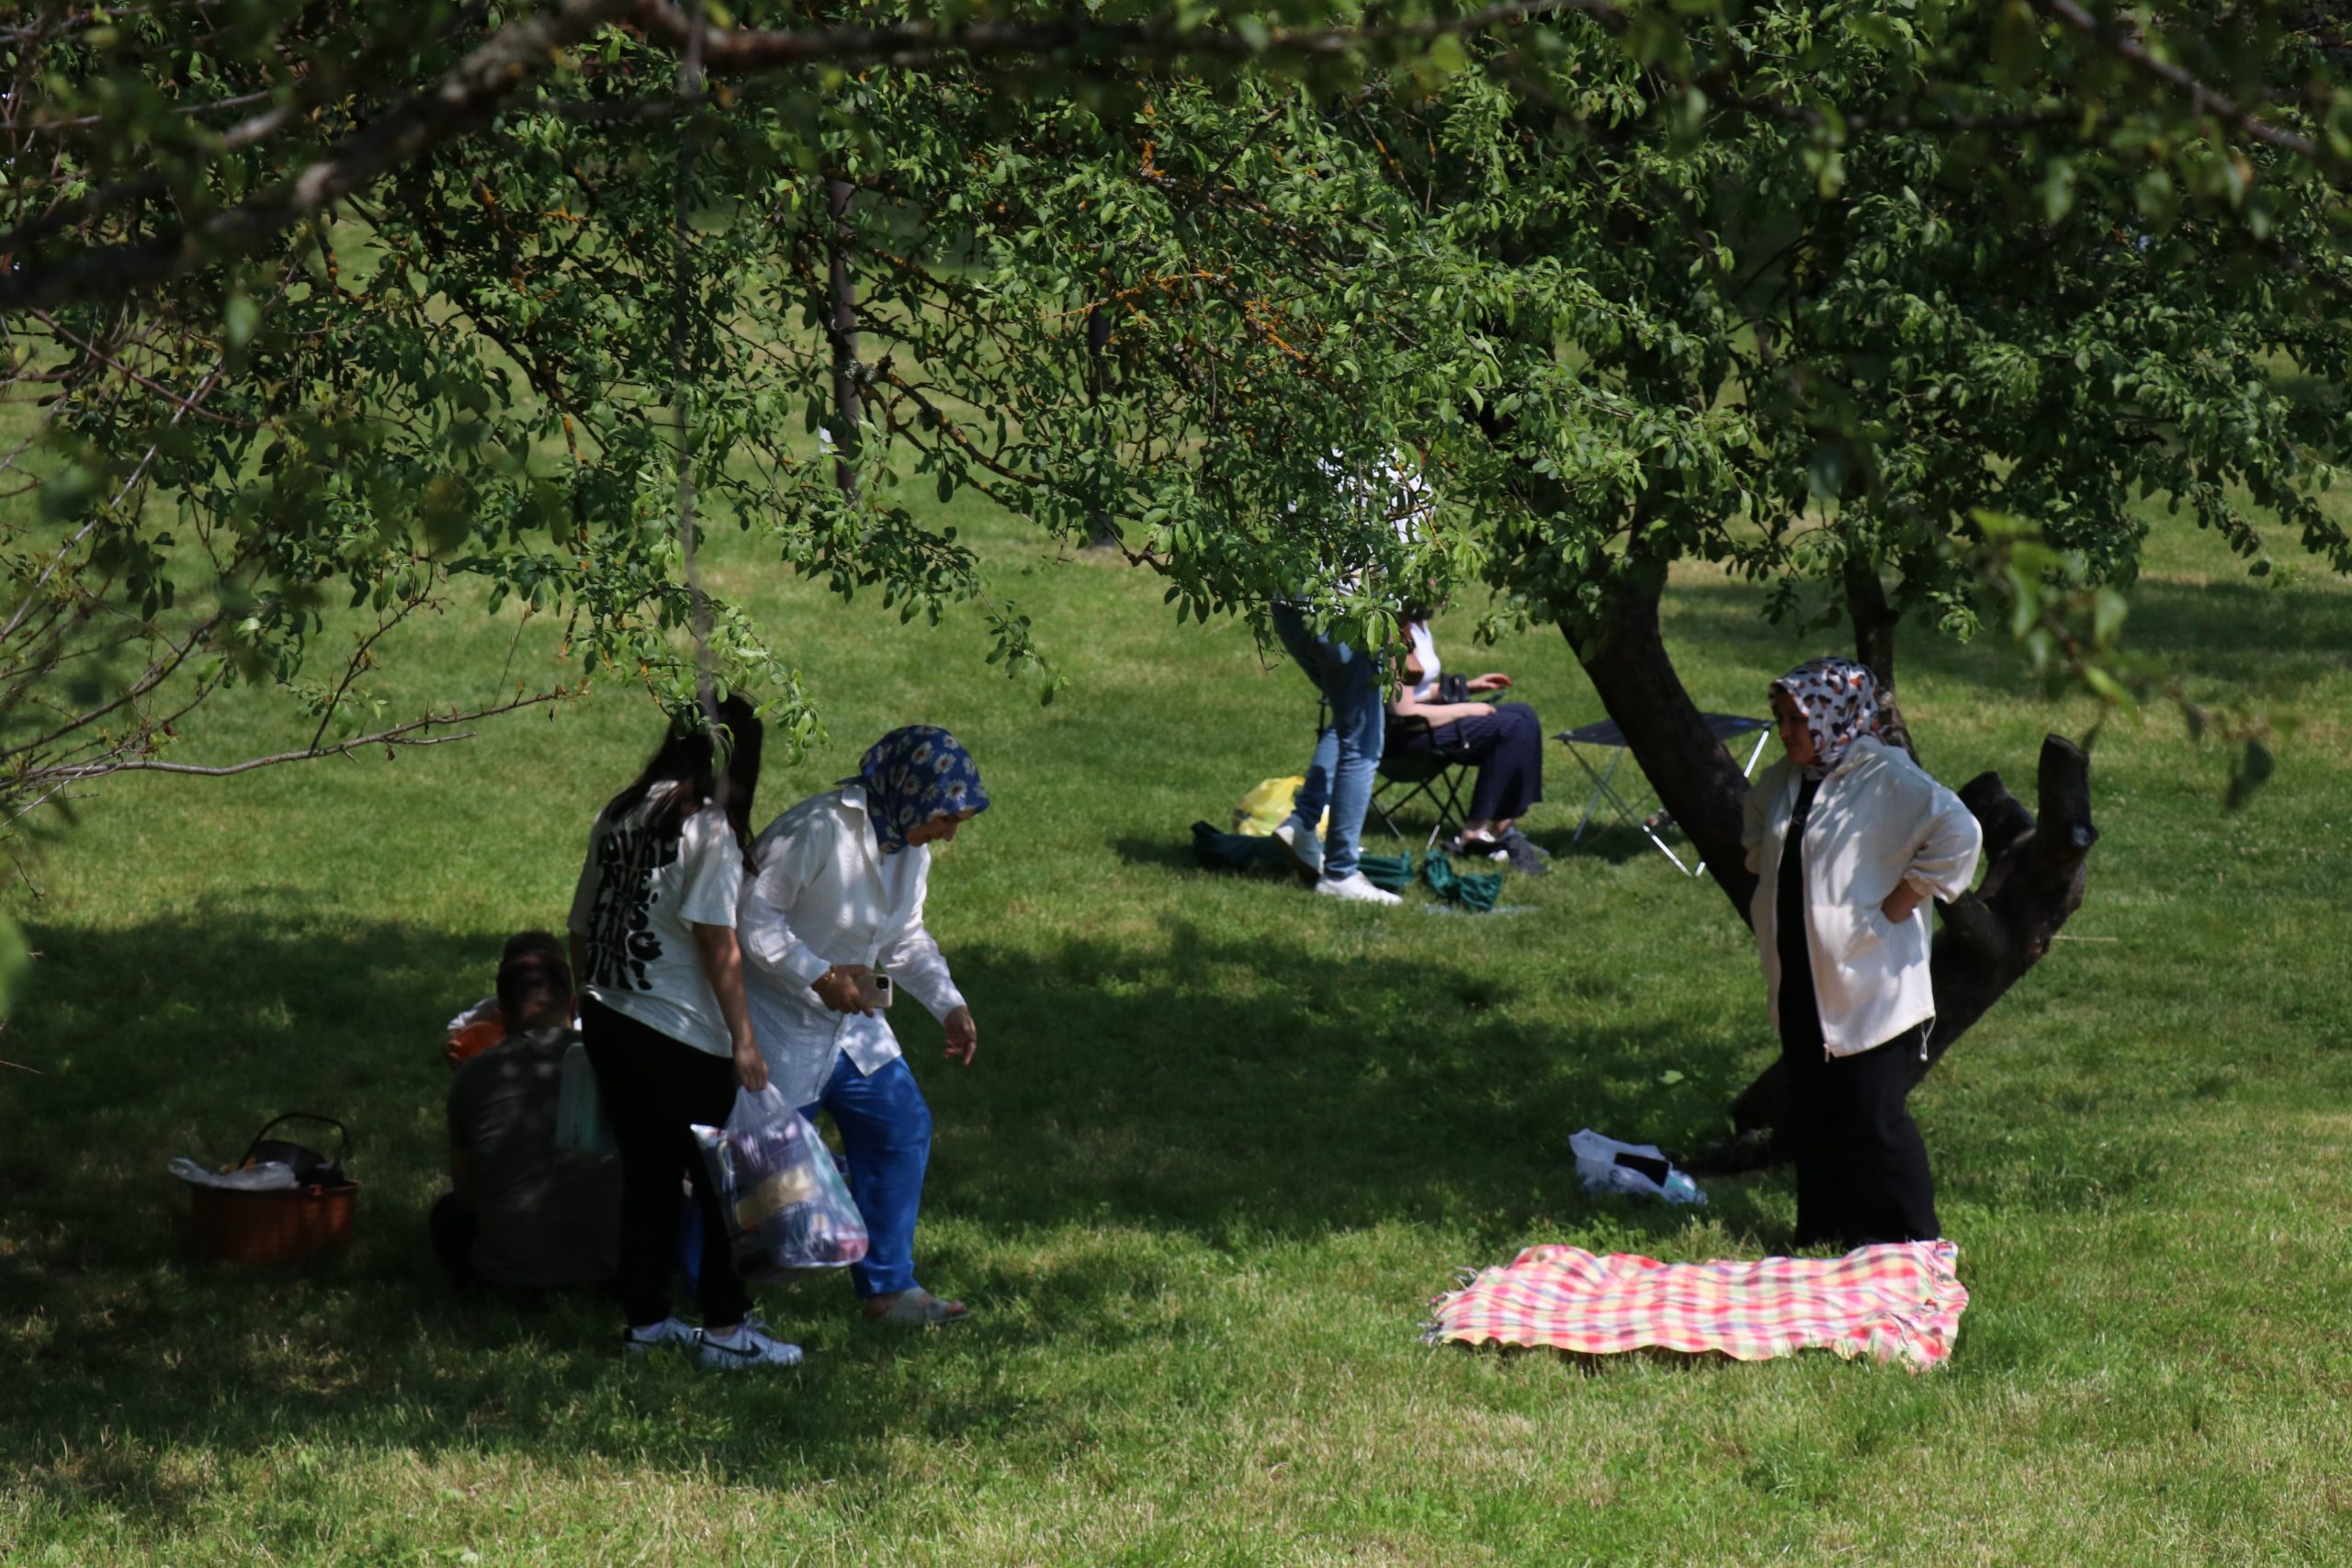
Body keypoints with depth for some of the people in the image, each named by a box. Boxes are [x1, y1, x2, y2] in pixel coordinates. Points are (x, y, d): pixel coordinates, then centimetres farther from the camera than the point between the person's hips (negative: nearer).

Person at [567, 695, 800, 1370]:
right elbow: (718, 943, -16)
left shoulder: (619, 814, 8)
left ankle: (645, 1319, 20)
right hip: (680, 1035, -7)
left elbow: (581, 927, 14)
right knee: (722, 1179, 5)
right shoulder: (709, 829, -13)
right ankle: (725, 1329, 8)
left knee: (645, 1172, 15)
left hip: (607, 1018, 7)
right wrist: (743, 1039, -12)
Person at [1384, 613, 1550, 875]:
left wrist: (1469, 686, 9)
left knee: (1524, 715, -3)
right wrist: (1466, 709, -13)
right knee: (1510, 727, -19)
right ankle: (1475, 832, -11)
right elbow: (1404, 714, -22)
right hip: (1402, 736, -11)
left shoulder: (1418, 626, 12)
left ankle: (1505, 828, -8)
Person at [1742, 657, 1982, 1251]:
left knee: (1872, 1121, -6)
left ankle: (1910, 1244, 5)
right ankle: (1823, 1232, 22)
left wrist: (1895, 907, -20)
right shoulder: (1784, 780, 9)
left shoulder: (1886, 778, -14)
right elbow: (1757, 829, 33)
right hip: (1799, 984, 8)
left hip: (1869, 988, -8)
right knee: (1809, 1114, 12)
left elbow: (1958, 834, -25)